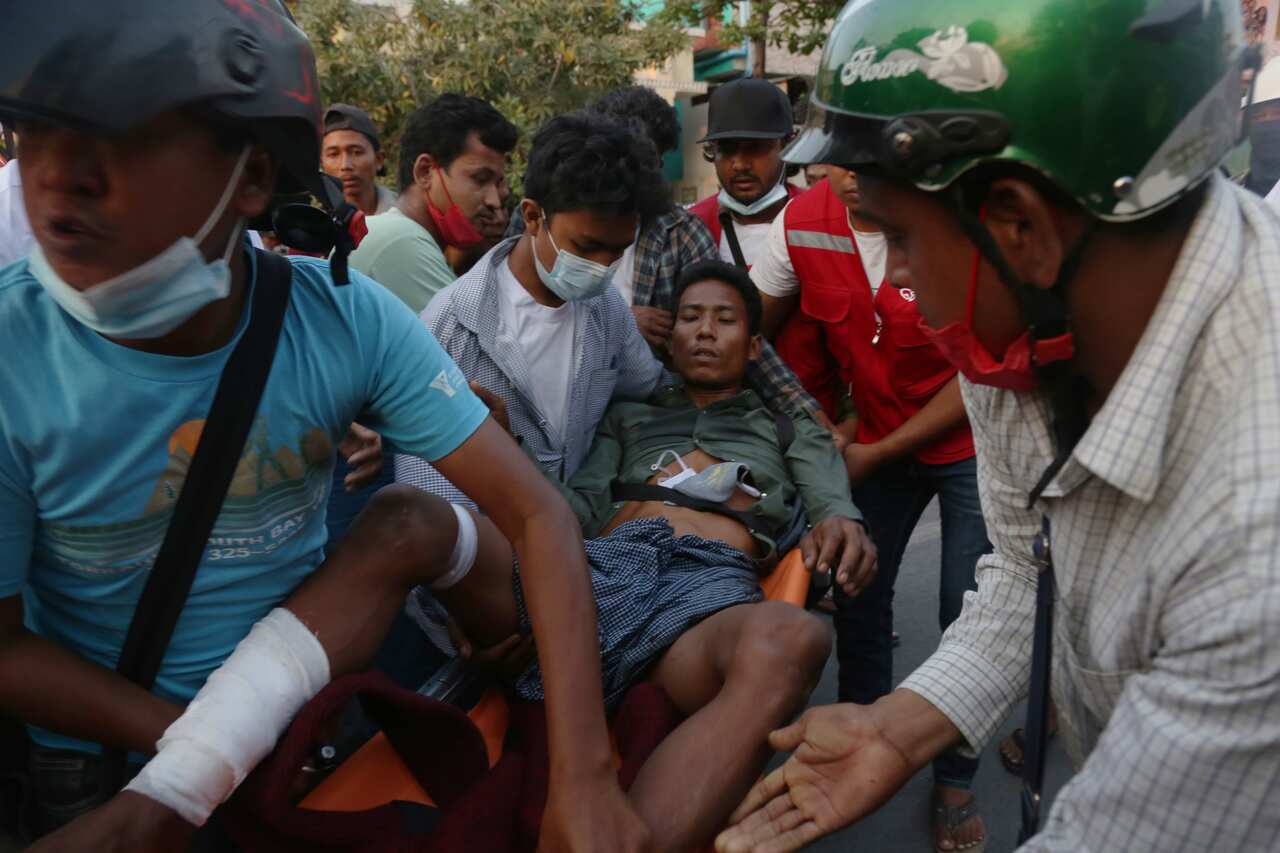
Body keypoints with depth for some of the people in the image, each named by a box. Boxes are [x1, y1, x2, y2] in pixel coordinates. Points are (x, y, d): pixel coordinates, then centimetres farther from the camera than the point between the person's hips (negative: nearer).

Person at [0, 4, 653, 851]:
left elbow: (538, 513, -20)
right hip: (106, 736, -3)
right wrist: (231, 752, -20)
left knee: (414, 520, -20)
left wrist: (584, 778, -30)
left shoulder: (347, 320, -18)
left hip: (305, 672, 3)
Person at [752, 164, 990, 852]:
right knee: (855, 591, 4)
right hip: (876, 433, 4)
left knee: (967, 613, -3)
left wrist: (880, 453, -13)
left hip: (971, 439, -3)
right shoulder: (802, 224, -11)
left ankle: (955, 782, 19)